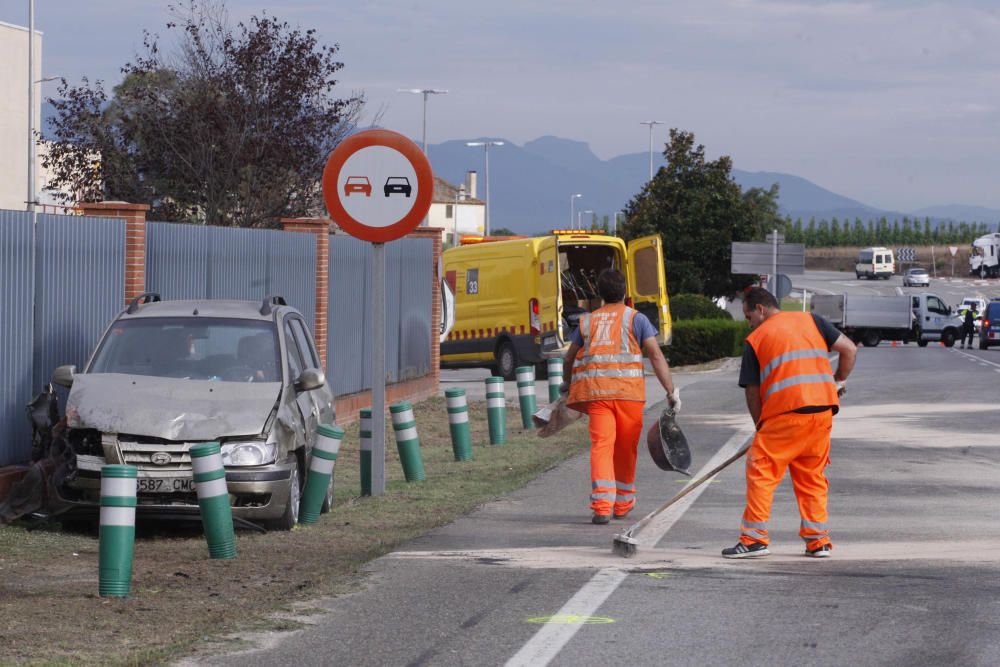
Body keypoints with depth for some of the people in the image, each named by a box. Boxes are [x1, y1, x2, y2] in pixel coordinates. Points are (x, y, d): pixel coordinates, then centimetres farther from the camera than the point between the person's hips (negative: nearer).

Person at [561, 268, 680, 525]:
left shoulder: (587, 321, 16)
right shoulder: (636, 319, 6)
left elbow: (569, 359, 23)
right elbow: (656, 355, -3)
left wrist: (568, 384, 42)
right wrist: (671, 391, -2)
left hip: (595, 390, 2)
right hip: (627, 389, -2)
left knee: (601, 445, -5)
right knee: (626, 448, 13)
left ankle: (602, 505, -20)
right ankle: (622, 503, 26)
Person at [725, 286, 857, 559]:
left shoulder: (755, 340, 7)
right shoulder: (810, 320, 15)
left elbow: (752, 391, 7)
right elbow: (849, 350, 9)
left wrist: (761, 426, 17)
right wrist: (839, 381, 24)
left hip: (784, 413, -4)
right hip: (823, 409, 4)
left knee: (761, 472, 2)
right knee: (812, 475, 16)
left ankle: (754, 539, -4)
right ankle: (818, 541, 15)